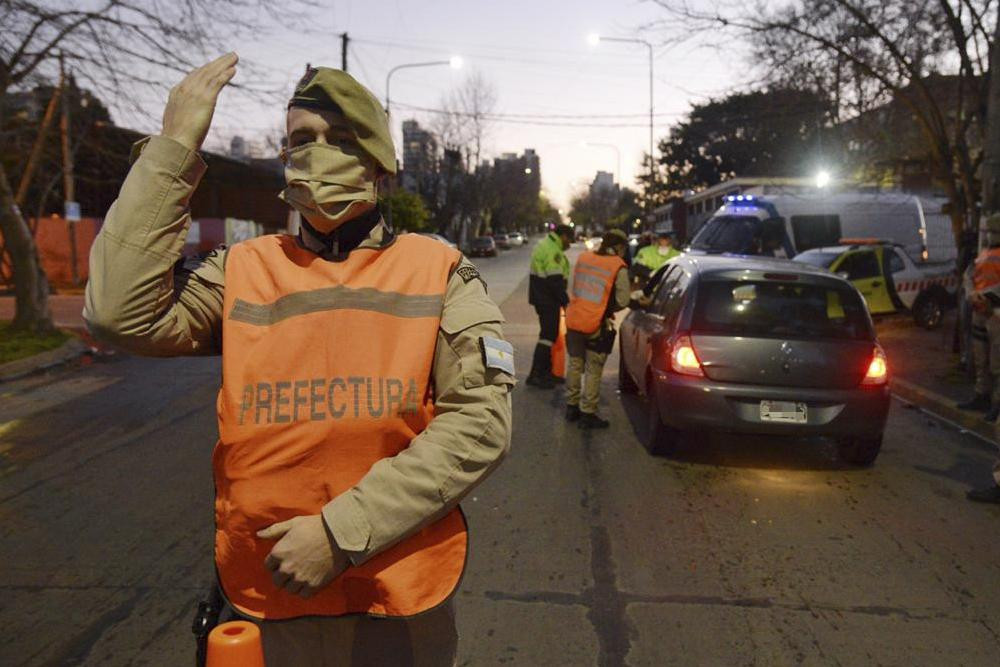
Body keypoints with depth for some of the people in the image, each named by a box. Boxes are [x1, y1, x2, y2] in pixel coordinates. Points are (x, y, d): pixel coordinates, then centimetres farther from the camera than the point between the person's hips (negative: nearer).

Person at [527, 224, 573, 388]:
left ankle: (546, 371, 24)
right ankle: (535, 375, -9)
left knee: (549, 332, 16)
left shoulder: (545, 245, 17)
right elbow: (555, 280, -22)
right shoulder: (552, 250, -17)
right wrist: (565, 301, -15)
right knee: (549, 334, -9)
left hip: (542, 298, 11)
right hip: (548, 299, -11)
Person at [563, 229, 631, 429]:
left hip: (574, 321, 6)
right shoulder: (618, 268, -10)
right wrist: (607, 310, 7)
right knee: (593, 371, 4)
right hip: (597, 325, -5)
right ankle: (587, 413, 10)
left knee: (575, 365, 18)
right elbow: (622, 300, -10)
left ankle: (572, 406, 28)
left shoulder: (583, 259, 7)